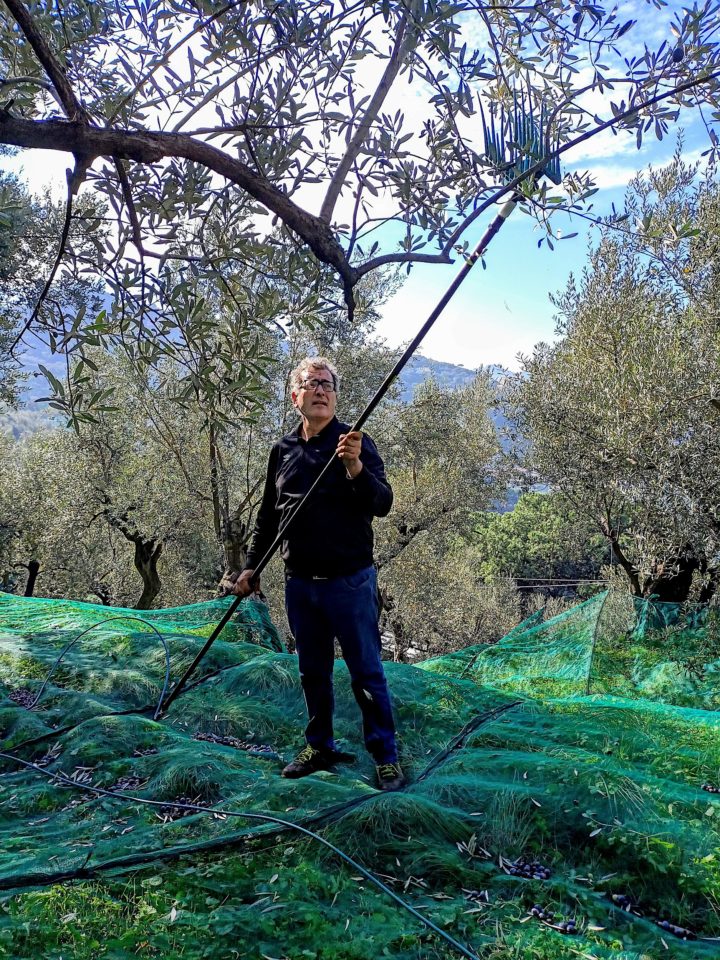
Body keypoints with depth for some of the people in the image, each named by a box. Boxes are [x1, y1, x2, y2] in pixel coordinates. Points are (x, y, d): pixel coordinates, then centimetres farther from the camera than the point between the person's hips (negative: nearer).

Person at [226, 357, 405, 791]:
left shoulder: (356, 442, -5)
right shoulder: (283, 450, 9)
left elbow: (383, 505, -15)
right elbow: (269, 515, 17)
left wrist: (356, 469, -32)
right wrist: (252, 565, 14)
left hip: (349, 581, -5)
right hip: (300, 582, 5)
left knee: (367, 673, 1)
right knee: (313, 672, 16)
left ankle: (386, 757, 13)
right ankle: (320, 747, 31)